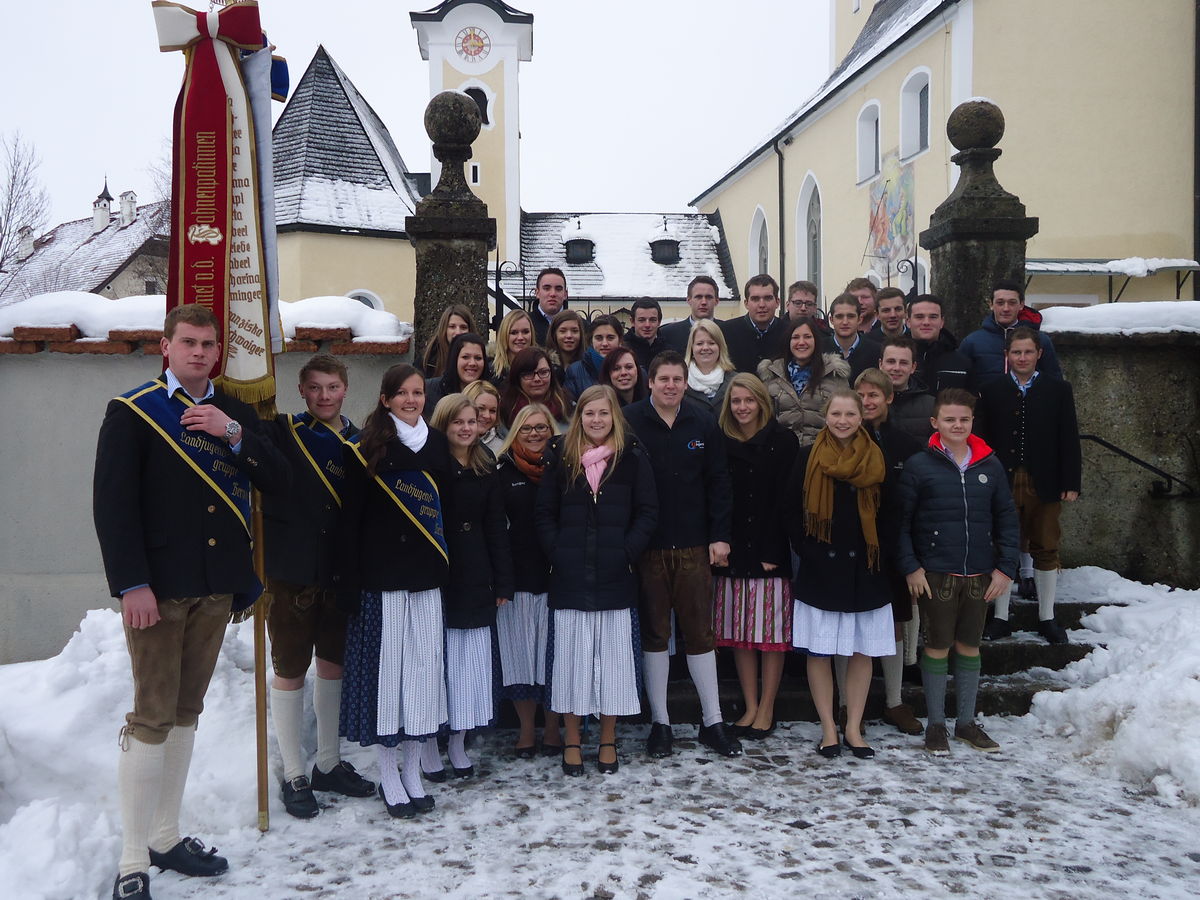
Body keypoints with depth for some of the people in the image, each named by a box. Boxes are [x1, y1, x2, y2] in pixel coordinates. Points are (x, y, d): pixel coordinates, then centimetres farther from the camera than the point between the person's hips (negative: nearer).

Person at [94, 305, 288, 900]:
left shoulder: (235, 414, 12)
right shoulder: (132, 411, -2)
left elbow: (277, 482, 1)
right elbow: (112, 502, -9)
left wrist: (234, 434, -14)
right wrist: (131, 584, -17)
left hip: (217, 584, 5)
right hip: (156, 586, -5)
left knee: (187, 711, 13)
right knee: (152, 717, -3)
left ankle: (166, 837, 26)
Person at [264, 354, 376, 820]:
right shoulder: (282, 433, -4)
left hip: (339, 570, 4)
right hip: (290, 570, -4)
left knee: (333, 664, 14)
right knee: (289, 671, 5)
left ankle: (329, 763, 31)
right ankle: (293, 776, 20)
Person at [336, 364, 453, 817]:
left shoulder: (437, 443, 10)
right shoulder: (366, 448, -2)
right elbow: (349, 520, -5)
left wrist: (445, 566, 6)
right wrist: (348, 582, -10)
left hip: (426, 577, 4)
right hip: (380, 579, -4)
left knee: (423, 666, 5)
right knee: (384, 666, 0)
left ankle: (413, 773, 19)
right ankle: (388, 777, 14)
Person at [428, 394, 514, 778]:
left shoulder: (487, 470, 10)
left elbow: (497, 530, 11)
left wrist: (502, 584, 6)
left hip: (474, 581, 4)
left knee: (470, 664, 7)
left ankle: (458, 743, 20)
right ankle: (428, 746, 15)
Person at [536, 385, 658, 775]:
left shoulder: (632, 459, 2)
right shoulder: (562, 460, 7)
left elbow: (647, 512, 1)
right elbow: (545, 513, 8)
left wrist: (626, 553, -9)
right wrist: (556, 553, -4)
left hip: (615, 579, -1)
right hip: (570, 579, 1)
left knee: (613, 656, 5)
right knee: (571, 656, 5)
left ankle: (608, 741, 20)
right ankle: (571, 740, 18)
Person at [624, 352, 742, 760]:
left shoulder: (704, 423, 6)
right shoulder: (629, 421, -2)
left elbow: (718, 482, 6)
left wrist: (720, 536, 0)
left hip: (694, 545, 2)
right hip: (647, 546, -1)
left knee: (700, 632, 7)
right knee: (654, 634, 8)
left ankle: (712, 722, 19)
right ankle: (659, 722, 20)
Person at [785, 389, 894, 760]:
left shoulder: (875, 459, 5)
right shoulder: (809, 457, 0)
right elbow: (793, 513, 0)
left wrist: (876, 555, 0)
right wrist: (807, 553, -8)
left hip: (864, 570, 2)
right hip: (820, 571, -2)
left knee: (862, 651, 7)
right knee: (818, 652, 2)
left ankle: (853, 729, 19)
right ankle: (828, 729, 15)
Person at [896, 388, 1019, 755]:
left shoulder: (989, 465, 5)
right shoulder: (919, 465, -6)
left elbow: (1006, 518, 9)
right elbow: (900, 520, -5)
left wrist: (1006, 568, 3)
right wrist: (910, 567, -10)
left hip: (979, 575, 3)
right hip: (935, 574, -3)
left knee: (970, 647, 13)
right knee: (937, 647, 5)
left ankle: (966, 722, 27)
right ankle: (936, 724, 18)